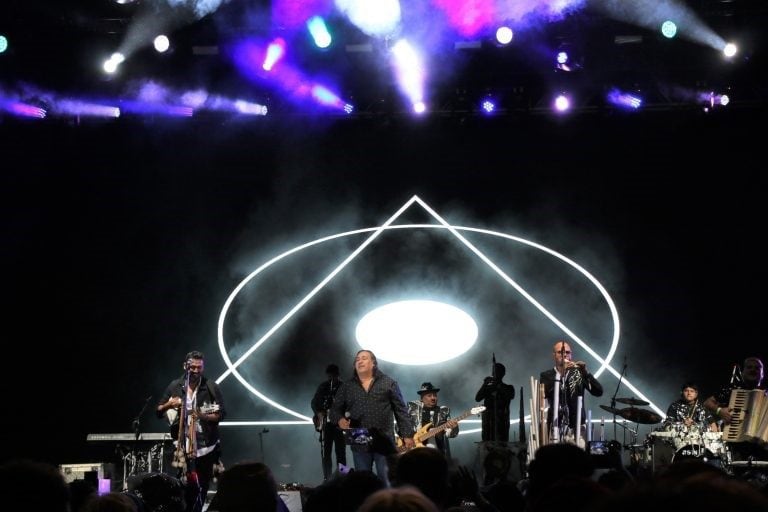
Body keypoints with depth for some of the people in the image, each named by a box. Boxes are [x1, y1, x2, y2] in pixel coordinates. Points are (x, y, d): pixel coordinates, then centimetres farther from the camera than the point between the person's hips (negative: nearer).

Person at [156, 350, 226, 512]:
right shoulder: (174, 386, 3)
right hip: (184, 445, 0)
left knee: (203, 485, 10)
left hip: (206, 445, 0)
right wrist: (169, 405, -14)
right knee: (188, 486, -9)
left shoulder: (211, 387, -2)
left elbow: (221, 414, -2)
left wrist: (203, 416, -19)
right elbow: (159, 412, 7)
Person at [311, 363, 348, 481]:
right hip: (326, 423, 2)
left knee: (341, 452, -3)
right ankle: (327, 478, 3)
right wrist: (318, 413, -7)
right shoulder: (323, 386, 8)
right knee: (326, 452, 0)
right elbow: (314, 402, 11)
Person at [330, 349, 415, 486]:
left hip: (384, 442, -2)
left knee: (387, 484, -2)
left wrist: (407, 434, -4)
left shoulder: (389, 383, 4)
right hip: (360, 443, 2)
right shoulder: (347, 386, 11)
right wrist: (340, 420, -10)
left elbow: (401, 411, 3)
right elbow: (335, 409, 13)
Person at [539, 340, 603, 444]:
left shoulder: (579, 373, 9)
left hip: (577, 425, 0)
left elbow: (598, 392, -2)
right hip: (555, 425, 0)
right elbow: (543, 393, -13)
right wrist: (560, 373, -20)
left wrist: (586, 372, -16)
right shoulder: (546, 375, 7)